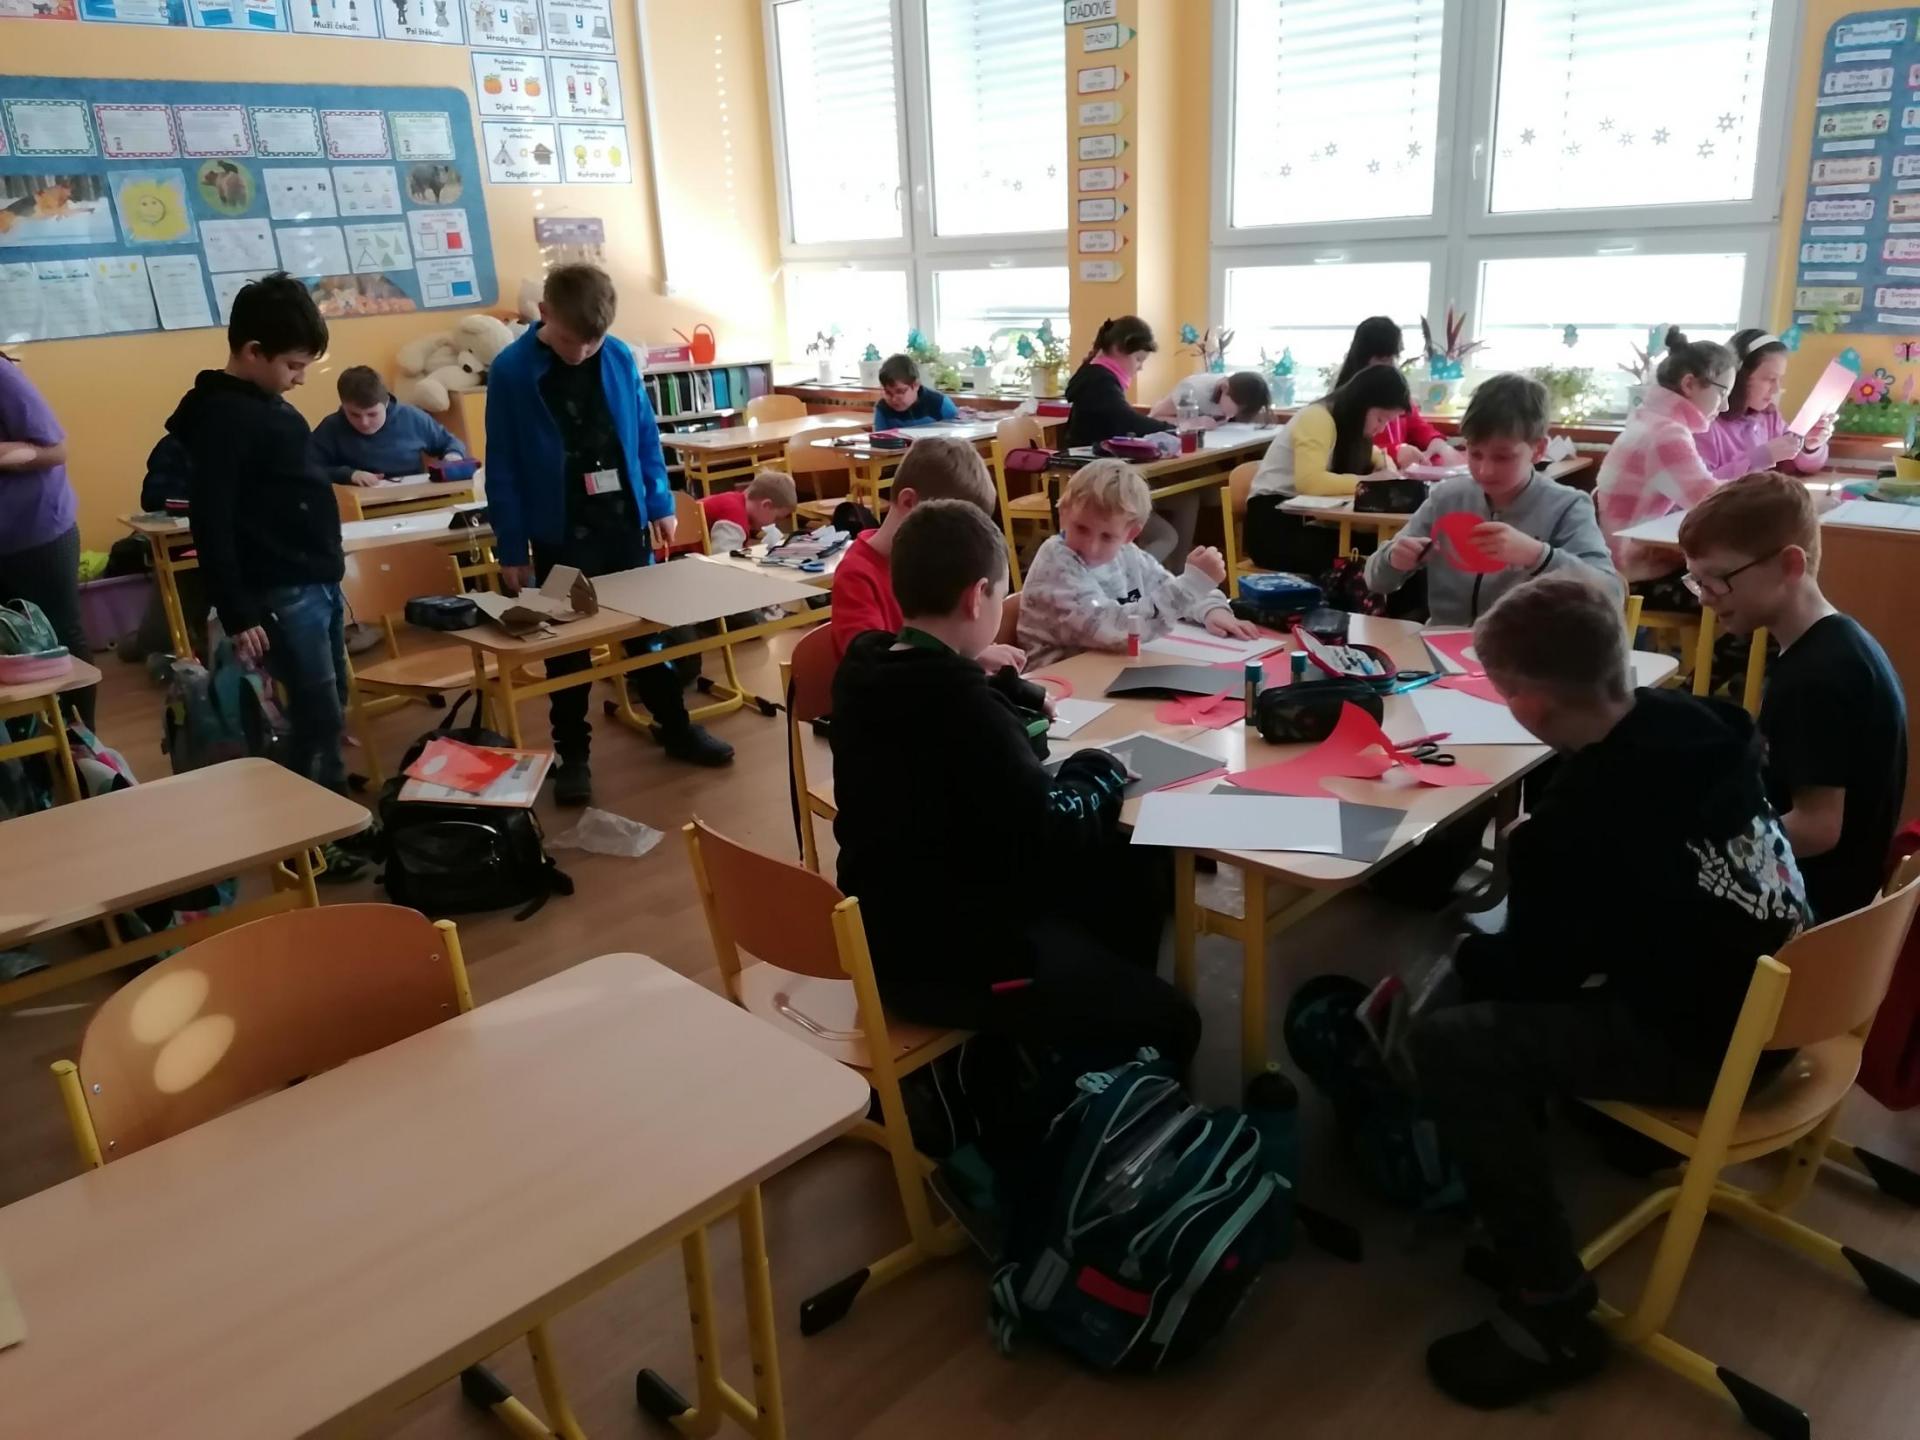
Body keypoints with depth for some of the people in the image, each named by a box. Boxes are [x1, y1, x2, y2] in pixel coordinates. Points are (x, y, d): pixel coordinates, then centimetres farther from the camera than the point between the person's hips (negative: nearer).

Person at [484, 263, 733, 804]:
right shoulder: (510, 371, -11)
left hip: (625, 522, 3)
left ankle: (676, 728, 28)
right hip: (560, 534, -3)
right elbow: (502, 469, -8)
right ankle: (572, 754, 20)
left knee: (649, 628, 14)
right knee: (567, 648, 7)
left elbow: (646, 435, 8)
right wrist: (512, 547, -7)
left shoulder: (620, 357, -3)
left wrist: (660, 505, 6)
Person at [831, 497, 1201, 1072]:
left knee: (1131, 873, 21)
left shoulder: (865, 665, -2)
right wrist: (1100, 773, -8)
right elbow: (1051, 837, -24)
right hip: (943, 955, -9)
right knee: (1167, 1024, 3)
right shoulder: (960, 702, -29)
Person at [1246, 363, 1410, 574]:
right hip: (1274, 525, -8)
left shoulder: (1350, 423, 11)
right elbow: (1309, 481, -32)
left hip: (1310, 519, 9)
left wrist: (1387, 468, 5)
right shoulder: (1317, 418, -16)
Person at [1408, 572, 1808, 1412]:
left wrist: (1454, 956, 6)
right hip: (1767, 998, 9)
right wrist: (1540, 851, 10)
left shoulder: (1582, 815, -26)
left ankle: (1551, 1315, -7)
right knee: (1491, 970, 22)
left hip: (1706, 1041, -9)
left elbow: (1538, 968, -12)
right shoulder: (1689, 723, -4)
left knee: (1445, 1045, -17)